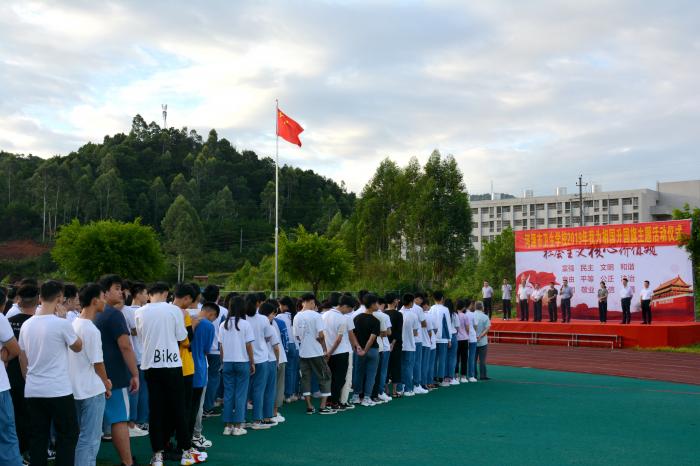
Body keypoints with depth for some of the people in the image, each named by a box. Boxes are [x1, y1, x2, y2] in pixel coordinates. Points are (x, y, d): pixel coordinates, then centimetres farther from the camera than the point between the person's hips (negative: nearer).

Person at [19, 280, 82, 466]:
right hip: (59, 391, -6)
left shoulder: (27, 325, 6)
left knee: (38, 437, 10)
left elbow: (22, 359, 12)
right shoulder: (62, 324, -13)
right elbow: (78, 346, 3)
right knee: (68, 435, 5)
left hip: (32, 391, 6)